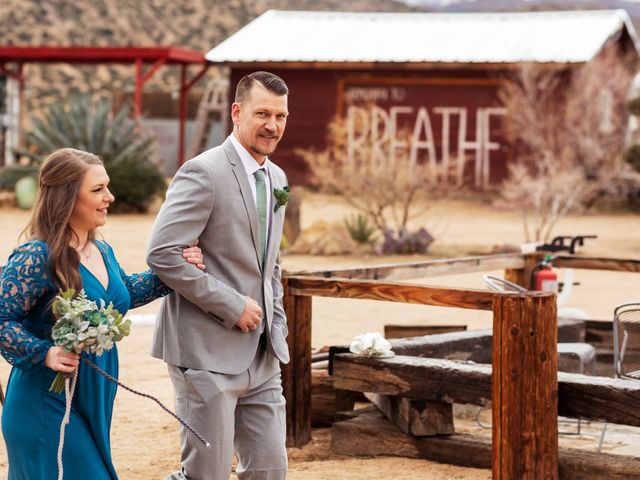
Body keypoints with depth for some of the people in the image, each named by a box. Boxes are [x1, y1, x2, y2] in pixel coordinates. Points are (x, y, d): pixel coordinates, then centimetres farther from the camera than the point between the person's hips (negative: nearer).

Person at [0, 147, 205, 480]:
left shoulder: (102, 251, 7)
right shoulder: (37, 257, -18)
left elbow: (126, 293, 26)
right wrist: (44, 353, -29)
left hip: (92, 402, 8)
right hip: (47, 404, -8)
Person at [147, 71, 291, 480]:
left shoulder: (277, 178, 14)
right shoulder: (203, 173, -12)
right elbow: (162, 254, -20)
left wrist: (275, 323, 13)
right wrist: (233, 306, -17)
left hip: (262, 354, 8)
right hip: (209, 350, -8)